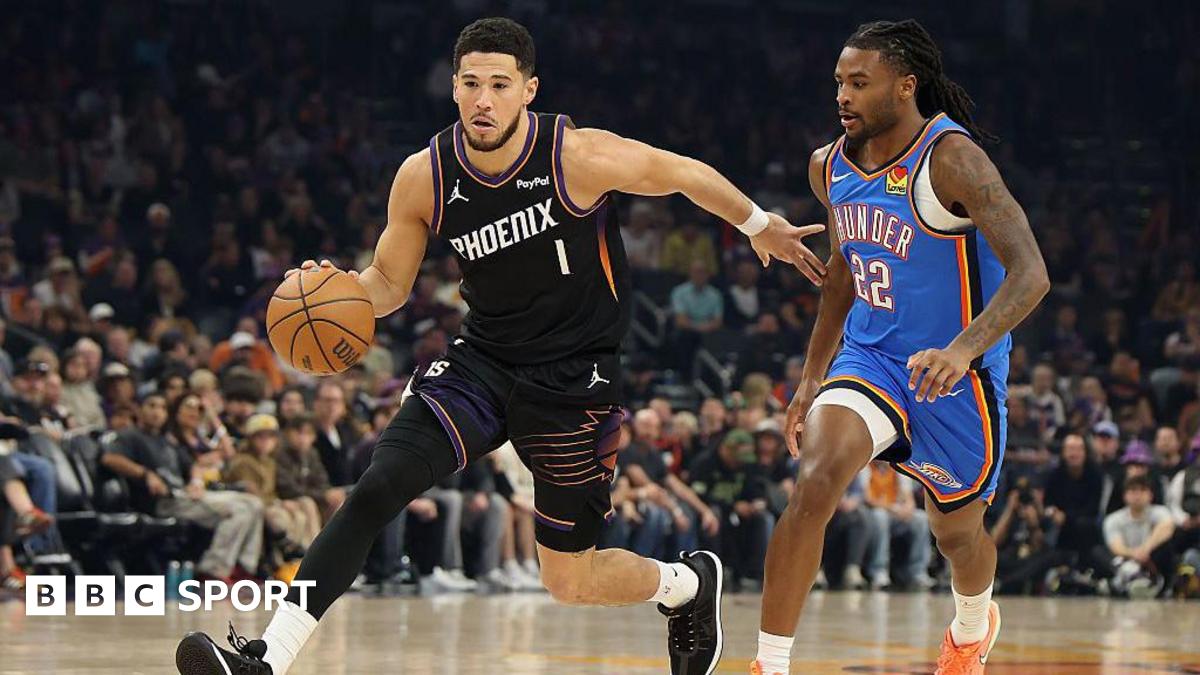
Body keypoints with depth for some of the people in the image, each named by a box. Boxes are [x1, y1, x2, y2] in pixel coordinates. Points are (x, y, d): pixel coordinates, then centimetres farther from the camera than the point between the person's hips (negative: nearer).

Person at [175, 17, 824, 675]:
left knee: (569, 582, 4)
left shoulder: (581, 157, -19)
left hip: (574, 378, -3)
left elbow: (687, 174, -2)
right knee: (375, 489, -19)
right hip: (480, 363, 3)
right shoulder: (423, 177, -9)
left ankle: (689, 582, 37)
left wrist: (760, 226, 14)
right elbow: (389, 282, 5)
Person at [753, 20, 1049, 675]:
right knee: (814, 484, -23)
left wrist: (963, 350, -46)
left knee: (956, 529, 16)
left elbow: (1030, 274, -31)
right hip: (871, 357, 4)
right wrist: (812, 377, 16)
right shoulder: (830, 166, -2)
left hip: (956, 372, -4)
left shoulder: (952, 160, -23)